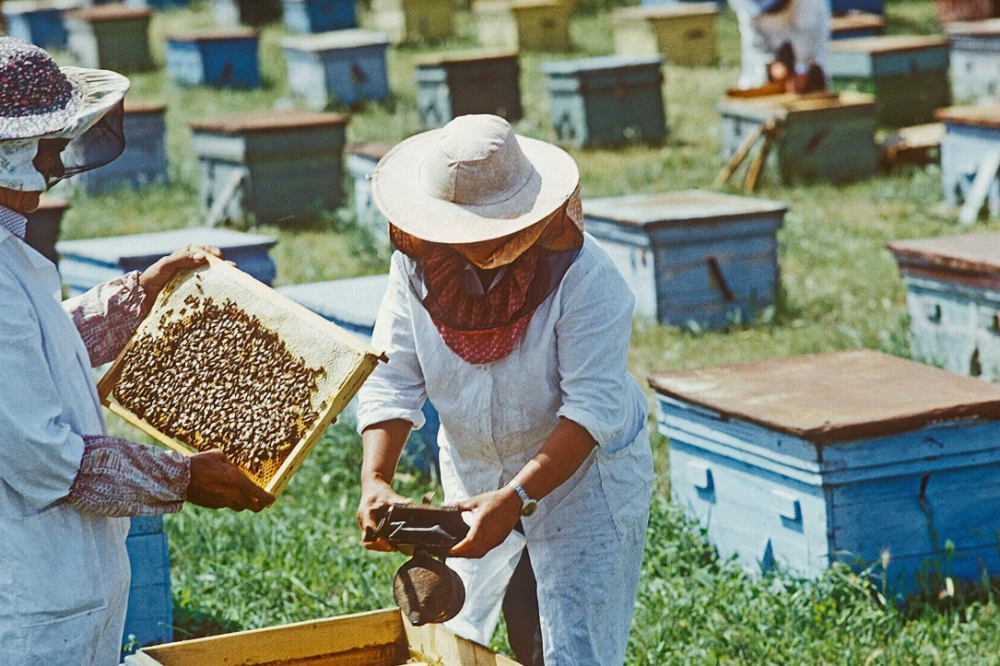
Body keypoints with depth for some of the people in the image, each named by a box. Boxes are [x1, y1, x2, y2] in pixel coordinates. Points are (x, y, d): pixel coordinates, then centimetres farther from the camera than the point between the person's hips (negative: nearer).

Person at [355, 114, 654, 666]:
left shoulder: (583, 276, -25)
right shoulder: (418, 265, -12)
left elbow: (594, 406, -29)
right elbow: (392, 381, -13)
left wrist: (516, 498, -38)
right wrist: (376, 479, -29)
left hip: (584, 472, -4)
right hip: (473, 474, 5)